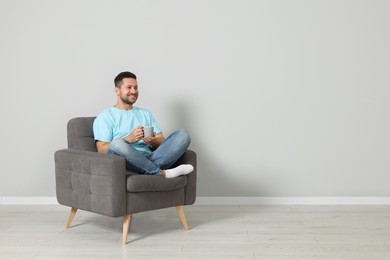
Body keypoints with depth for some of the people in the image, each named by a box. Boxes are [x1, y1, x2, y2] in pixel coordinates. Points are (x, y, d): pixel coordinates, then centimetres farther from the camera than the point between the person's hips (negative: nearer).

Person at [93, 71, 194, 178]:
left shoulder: (146, 113, 27)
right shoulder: (105, 116, 12)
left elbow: (162, 142, 18)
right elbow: (102, 149, -3)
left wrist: (153, 141, -7)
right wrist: (129, 139, -16)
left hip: (151, 158, 5)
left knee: (182, 134, -14)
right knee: (117, 143, -38)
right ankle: (162, 173, -28)